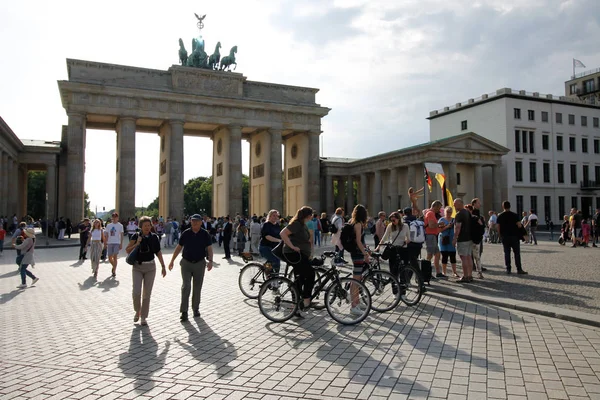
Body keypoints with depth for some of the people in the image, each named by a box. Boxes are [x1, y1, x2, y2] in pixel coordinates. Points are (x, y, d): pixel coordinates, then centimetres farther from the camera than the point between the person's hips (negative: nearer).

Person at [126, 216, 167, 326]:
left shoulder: (154, 237, -2)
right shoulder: (136, 236, -4)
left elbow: (158, 252, 5)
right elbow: (127, 250, -2)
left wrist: (163, 266, 3)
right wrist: (137, 244, -17)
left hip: (150, 267, 1)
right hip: (137, 267, -1)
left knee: (147, 294, 4)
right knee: (136, 292, -10)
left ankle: (143, 317, 17)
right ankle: (137, 311, 20)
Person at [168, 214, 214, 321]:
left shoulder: (205, 234, -2)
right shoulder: (186, 233, 0)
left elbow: (209, 249, -3)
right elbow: (179, 248, 6)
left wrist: (210, 261, -18)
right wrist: (172, 261, 4)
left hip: (200, 264, 0)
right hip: (186, 263, 0)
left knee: (197, 288, 10)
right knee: (186, 286, -8)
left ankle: (196, 308, 25)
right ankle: (184, 311, -3)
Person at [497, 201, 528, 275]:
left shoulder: (500, 216, 2)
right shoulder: (514, 215, -6)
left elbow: (498, 227, 2)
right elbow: (519, 225, -9)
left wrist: (500, 235, 14)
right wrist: (521, 224, 13)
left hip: (504, 237, 3)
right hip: (514, 236, -3)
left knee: (506, 253, 7)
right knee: (517, 253, 2)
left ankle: (508, 269, 8)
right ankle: (519, 269, 0)